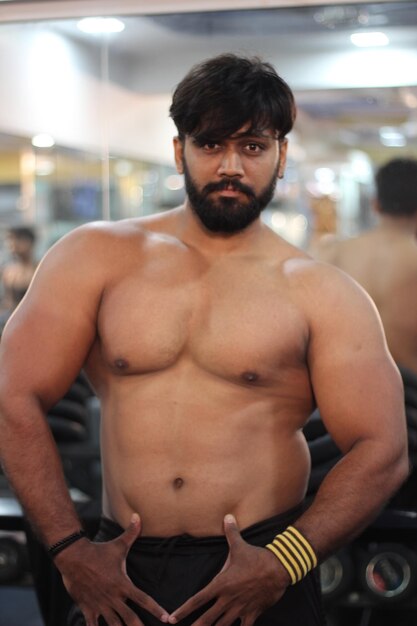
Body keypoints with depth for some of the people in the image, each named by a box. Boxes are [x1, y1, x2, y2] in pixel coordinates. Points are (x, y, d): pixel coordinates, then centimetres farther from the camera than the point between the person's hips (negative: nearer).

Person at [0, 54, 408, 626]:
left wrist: (283, 564, -14)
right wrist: (70, 549, -7)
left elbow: (382, 451, -4)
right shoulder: (97, 258, 1)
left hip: (263, 575, -1)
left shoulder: (322, 294, -1)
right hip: (121, 575, 1)